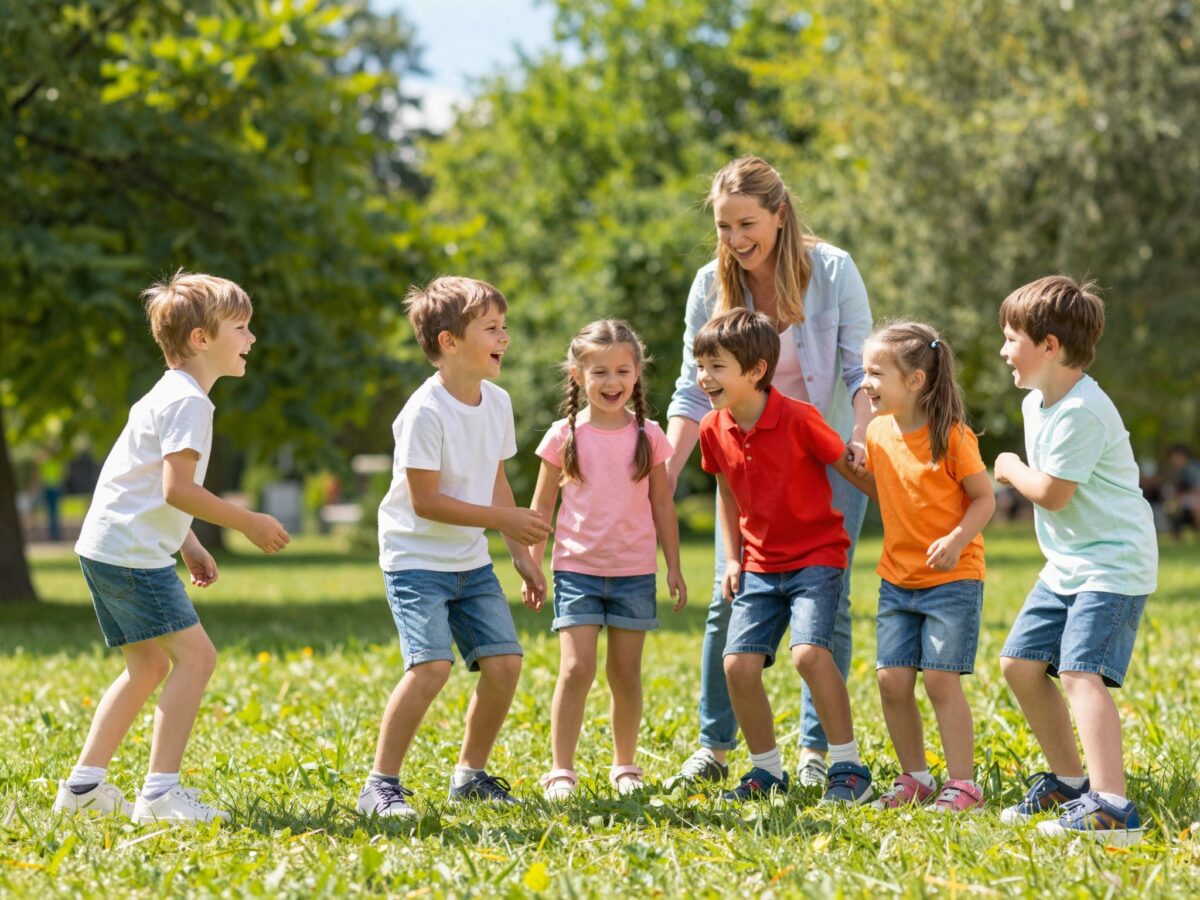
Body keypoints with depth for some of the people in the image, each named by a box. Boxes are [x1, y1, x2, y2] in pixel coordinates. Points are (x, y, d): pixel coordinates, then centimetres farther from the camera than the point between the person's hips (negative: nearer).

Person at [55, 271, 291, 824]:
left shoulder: (169, 395, 20)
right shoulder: (189, 401, -14)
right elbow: (178, 488, -23)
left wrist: (189, 546, 24)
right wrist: (249, 524, -16)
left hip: (106, 547, 11)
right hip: (132, 553, -11)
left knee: (149, 665, 16)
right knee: (195, 653, -12)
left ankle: (84, 784, 18)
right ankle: (160, 793, -15)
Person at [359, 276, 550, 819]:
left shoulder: (497, 403, 3)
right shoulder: (426, 413, -21)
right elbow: (426, 501, -21)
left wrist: (519, 552, 12)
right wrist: (506, 518, -19)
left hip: (471, 561, 7)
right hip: (416, 559, -7)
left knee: (505, 661, -1)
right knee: (431, 666, -21)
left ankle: (471, 774, 17)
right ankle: (381, 785, -9)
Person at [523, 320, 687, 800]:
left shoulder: (648, 436, 2)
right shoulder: (565, 436, -2)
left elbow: (662, 505, 9)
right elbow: (542, 506, 5)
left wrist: (674, 567, 8)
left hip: (635, 572, 1)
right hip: (577, 568, -1)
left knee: (626, 674, 7)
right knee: (577, 668, -11)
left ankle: (625, 766, 21)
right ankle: (561, 771, -6)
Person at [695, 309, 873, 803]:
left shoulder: (799, 418, -18)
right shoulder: (714, 430, -1)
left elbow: (851, 469, -8)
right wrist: (732, 558, 11)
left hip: (816, 555, -5)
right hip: (759, 564, 5)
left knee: (809, 651, -23)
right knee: (738, 663, -7)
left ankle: (848, 767, -11)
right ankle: (767, 769, 11)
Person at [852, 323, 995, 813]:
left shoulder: (951, 435, -13)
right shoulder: (879, 432, 4)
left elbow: (985, 498, -10)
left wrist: (957, 539, -25)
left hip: (952, 576, -6)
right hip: (897, 577, 6)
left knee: (940, 678, -8)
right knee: (892, 679, 2)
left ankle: (963, 784, 2)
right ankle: (914, 778, 17)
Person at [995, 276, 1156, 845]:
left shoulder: (1081, 412, -22)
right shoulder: (1037, 402, 10)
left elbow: (1051, 493, -20)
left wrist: (1010, 469, -3)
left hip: (1113, 564, -10)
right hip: (1066, 565, 10)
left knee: (1081, 671, -22)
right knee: (1020, 663, 11)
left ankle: (1111, 808, -32)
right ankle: (1068, 780, 26)